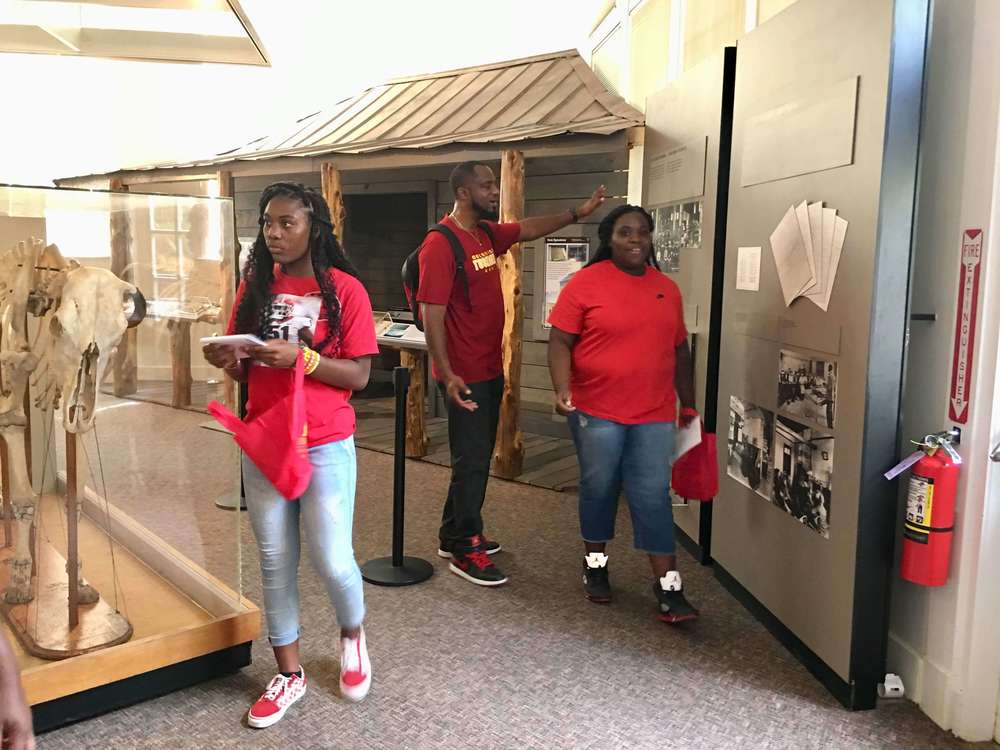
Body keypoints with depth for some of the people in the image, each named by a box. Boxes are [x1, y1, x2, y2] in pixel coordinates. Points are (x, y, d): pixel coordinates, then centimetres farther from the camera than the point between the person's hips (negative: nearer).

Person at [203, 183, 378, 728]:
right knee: (275, 562, 11)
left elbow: (358, 376, -10)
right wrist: (227, 361, -12)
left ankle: (352, 634, 32)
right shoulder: (254, 287, 5)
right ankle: (289, 674, 28)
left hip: (325, 445, -4)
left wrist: (301, 357, -23)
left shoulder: (344, 289, -8)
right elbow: (245, 372, 10)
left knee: (331, 559, -2)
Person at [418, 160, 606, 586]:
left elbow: (529, 229, 24)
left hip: (490, 369, 9)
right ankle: (463, 552, 11)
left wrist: (577, 213, 17)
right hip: (465, 375, -9)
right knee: (472, 461, -2)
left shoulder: (487, 233, 9)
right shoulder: (440, 244, -17)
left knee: (476, 457, 16)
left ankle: (455, 535, 30)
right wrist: (447, 375, -26)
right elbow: (432, 314, -22)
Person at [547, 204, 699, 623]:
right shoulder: (586, 282, -5)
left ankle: (669, 590, 5)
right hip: (596, 411, -3)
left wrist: (688, 404, 15)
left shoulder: (667, 289, 8)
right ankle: (595, 566, 31)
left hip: (654, 414, 3)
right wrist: (562, 389, -21)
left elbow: (679, 351, 15)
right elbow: (560, 341, -7)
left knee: (653, 496, 2)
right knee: (598, 489, 10)